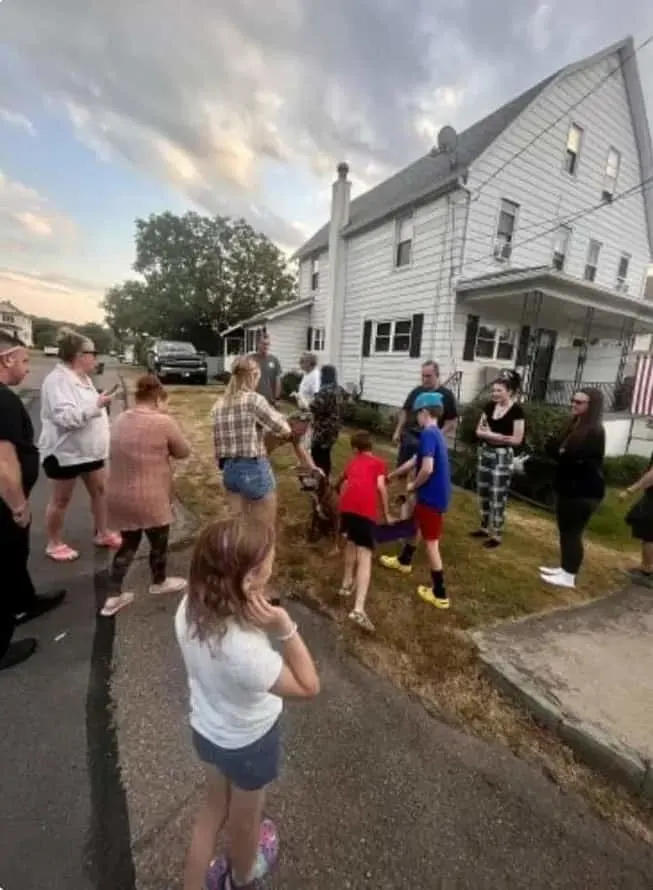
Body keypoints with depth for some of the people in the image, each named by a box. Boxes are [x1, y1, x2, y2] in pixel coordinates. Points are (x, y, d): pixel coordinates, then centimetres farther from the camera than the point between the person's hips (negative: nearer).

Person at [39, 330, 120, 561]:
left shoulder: (82, 377, 9)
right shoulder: (57, 380, -20)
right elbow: (66, 417, -31)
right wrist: (97, 404, -31)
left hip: (89, 450, 8)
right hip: (65, 452, -8)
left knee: (100, 490, 12)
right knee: (61, 499, 7)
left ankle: (103, 534, 27)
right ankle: (54, 544, 25)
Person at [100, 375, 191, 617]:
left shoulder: (121, 419, 6)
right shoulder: (163, 422, -16)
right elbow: (184, 452, -5)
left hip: (119, 496, 7)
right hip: (149, 498, -6)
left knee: (128, 543, 23)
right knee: (159, 540, 18)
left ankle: (113, 596, 28)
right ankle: (159, 582, 41)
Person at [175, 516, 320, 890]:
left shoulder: (191, 607, -24)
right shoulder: (243, 649, -45)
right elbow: (308, 686, -29)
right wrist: (285, 628, -39)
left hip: (206, 729, 4)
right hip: (249, 744, -3)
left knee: (213, 806, 33)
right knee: (245, 819, 31)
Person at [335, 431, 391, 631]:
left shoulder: (352, 462, 33)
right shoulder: (379, 462, 22)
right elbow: (380, 486, 6)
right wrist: (387, 514, 14)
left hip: (346, 504, 4)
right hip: (366, 508, -3)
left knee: (351, 540, 31)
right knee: (365, 556, -5)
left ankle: (347, 584, 38)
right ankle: (358, 609, -18)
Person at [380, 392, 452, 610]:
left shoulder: (428, 434, -20)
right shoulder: (436, 434, 11)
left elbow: (427, 469, -30)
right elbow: (413, 461, 20)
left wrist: (413, 486, -12)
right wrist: (391, 475, 28)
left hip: (431, 496, -10)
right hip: (435, 494, 10)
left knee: (431, 543, 1)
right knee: (417, 525, 28)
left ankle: (440, 594, 13)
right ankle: (404, 561, 51)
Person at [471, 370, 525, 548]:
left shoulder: (516, 410, -12)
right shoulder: (490, 406, 4)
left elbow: (517, 440, -16)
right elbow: (478, 431, 7)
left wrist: (490, 434, -13)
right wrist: (495, 435, -12)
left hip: (503, 456, -6)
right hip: (485, 452, 6)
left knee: (498, 497, 0)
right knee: (483, 493, 13)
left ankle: (496, 535, 12)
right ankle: (484, 527, 29)